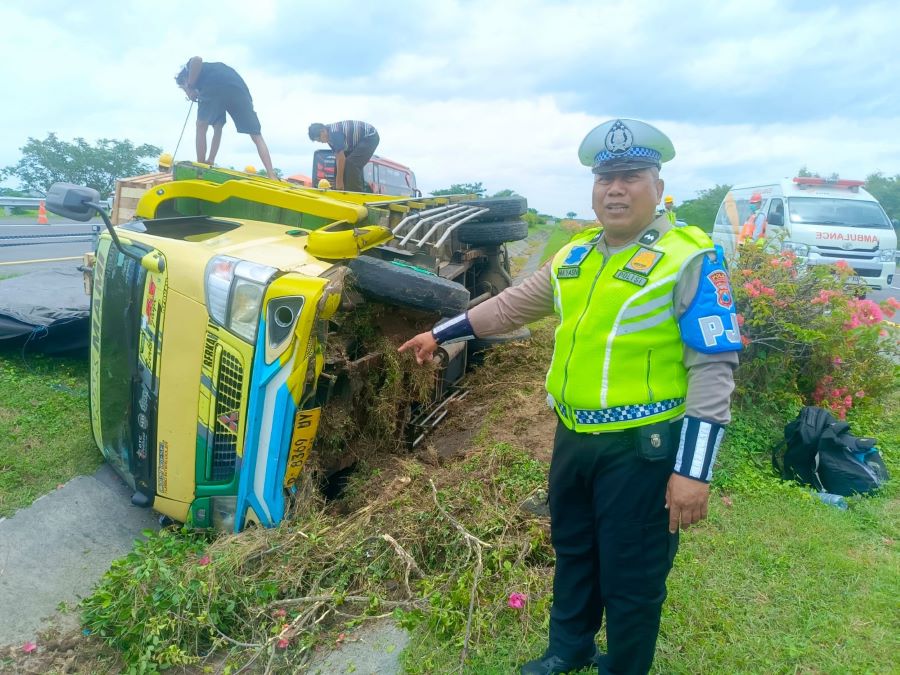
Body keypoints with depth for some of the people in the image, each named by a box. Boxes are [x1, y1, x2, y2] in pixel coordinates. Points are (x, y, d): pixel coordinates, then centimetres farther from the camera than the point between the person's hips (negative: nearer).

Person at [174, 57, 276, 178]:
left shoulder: (189, 69, 34)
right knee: (257, 136, 11)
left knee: (201, 127, 17)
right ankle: (272, 177, -1)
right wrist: (210, 161, 36)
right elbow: (218, 130, 36)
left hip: (215, 85, -5)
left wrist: (190, 87, 15)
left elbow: (197, 60, 3)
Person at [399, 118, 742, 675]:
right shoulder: (574, 257, 7)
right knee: (572, 550, 23)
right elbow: (510, 306, 18)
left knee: (630, 576, 10)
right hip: (573, 437, 7)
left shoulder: (690, 259, -12)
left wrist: (694, 468, -20)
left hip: (643, 447, -6)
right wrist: (440, 334, 22)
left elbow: (714, 367, -16)